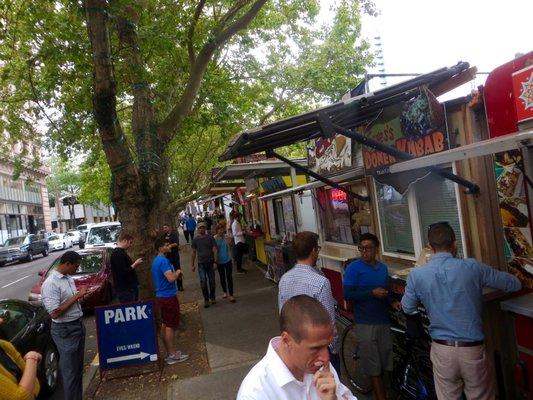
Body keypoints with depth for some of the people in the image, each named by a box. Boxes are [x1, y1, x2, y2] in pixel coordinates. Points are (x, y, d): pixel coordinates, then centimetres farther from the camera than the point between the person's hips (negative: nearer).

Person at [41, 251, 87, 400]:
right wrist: (76, 296, -22)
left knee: (79, 366, 20)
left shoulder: (68, 278, 6)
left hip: (78, 325, 8)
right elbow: (55, 313, -24)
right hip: (65, 330, -8)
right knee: (70, 370, 4)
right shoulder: (50, 284, -20)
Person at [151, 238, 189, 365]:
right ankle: (172, 355, 4)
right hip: (168, 297, -10)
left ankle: (169, 352, 23)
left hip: (161, 296, 10)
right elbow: (171, 278, -28)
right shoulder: (163, 260, -19)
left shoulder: (156, 260, 13)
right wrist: (178, 272, -9)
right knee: (170, 326, -3)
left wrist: (175, 274, 10)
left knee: (165, 325, 14)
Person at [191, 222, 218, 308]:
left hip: (210, 262, 0)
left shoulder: (210, 238, 0)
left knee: (212, 281, 7)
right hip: (201, 263, 0)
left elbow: (215, 250, -2)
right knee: (203, 281, -11)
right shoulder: (195, 240, 3)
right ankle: (206, 299, 1)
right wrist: (192, 265, 7)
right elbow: (193, 253, 10)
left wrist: (215, 262, -10)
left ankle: (212, 297, 24)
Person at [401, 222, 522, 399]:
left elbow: (407, 308, 7)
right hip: (473, 349, 0)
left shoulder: (416, 275, -9)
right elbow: (514, 284, 4)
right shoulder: (472, 267, -11)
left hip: (442, 349, 1)